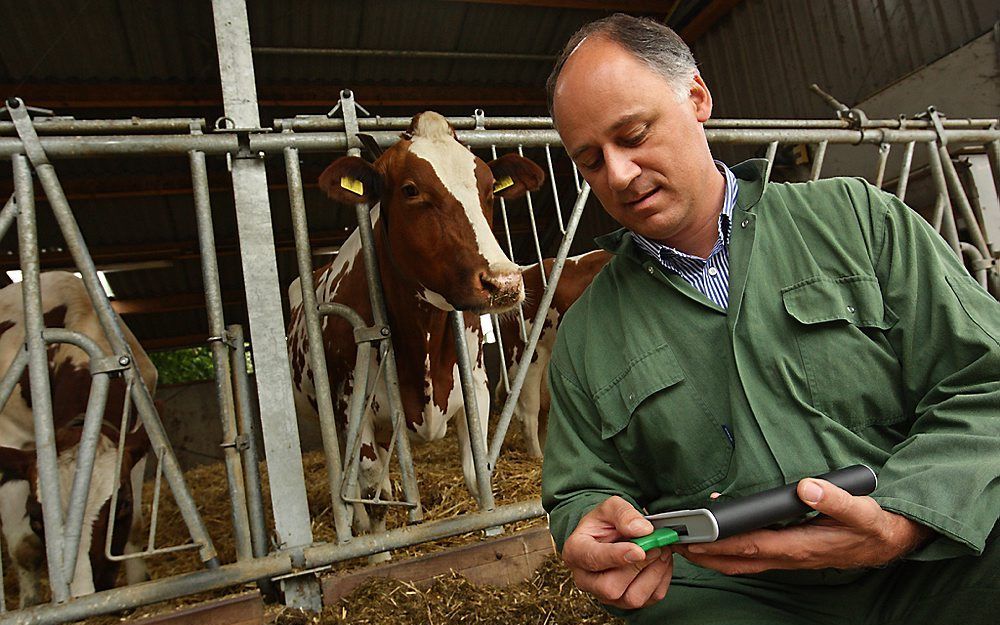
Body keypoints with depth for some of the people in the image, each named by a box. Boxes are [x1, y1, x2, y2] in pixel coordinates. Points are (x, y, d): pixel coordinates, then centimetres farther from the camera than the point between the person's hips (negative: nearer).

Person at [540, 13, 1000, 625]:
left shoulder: (855, 216, 3)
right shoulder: (585, 337, 6)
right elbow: (583, 489, 11)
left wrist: (898, 523, -18)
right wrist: (595, 525, -15)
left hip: (930, 567, 2)